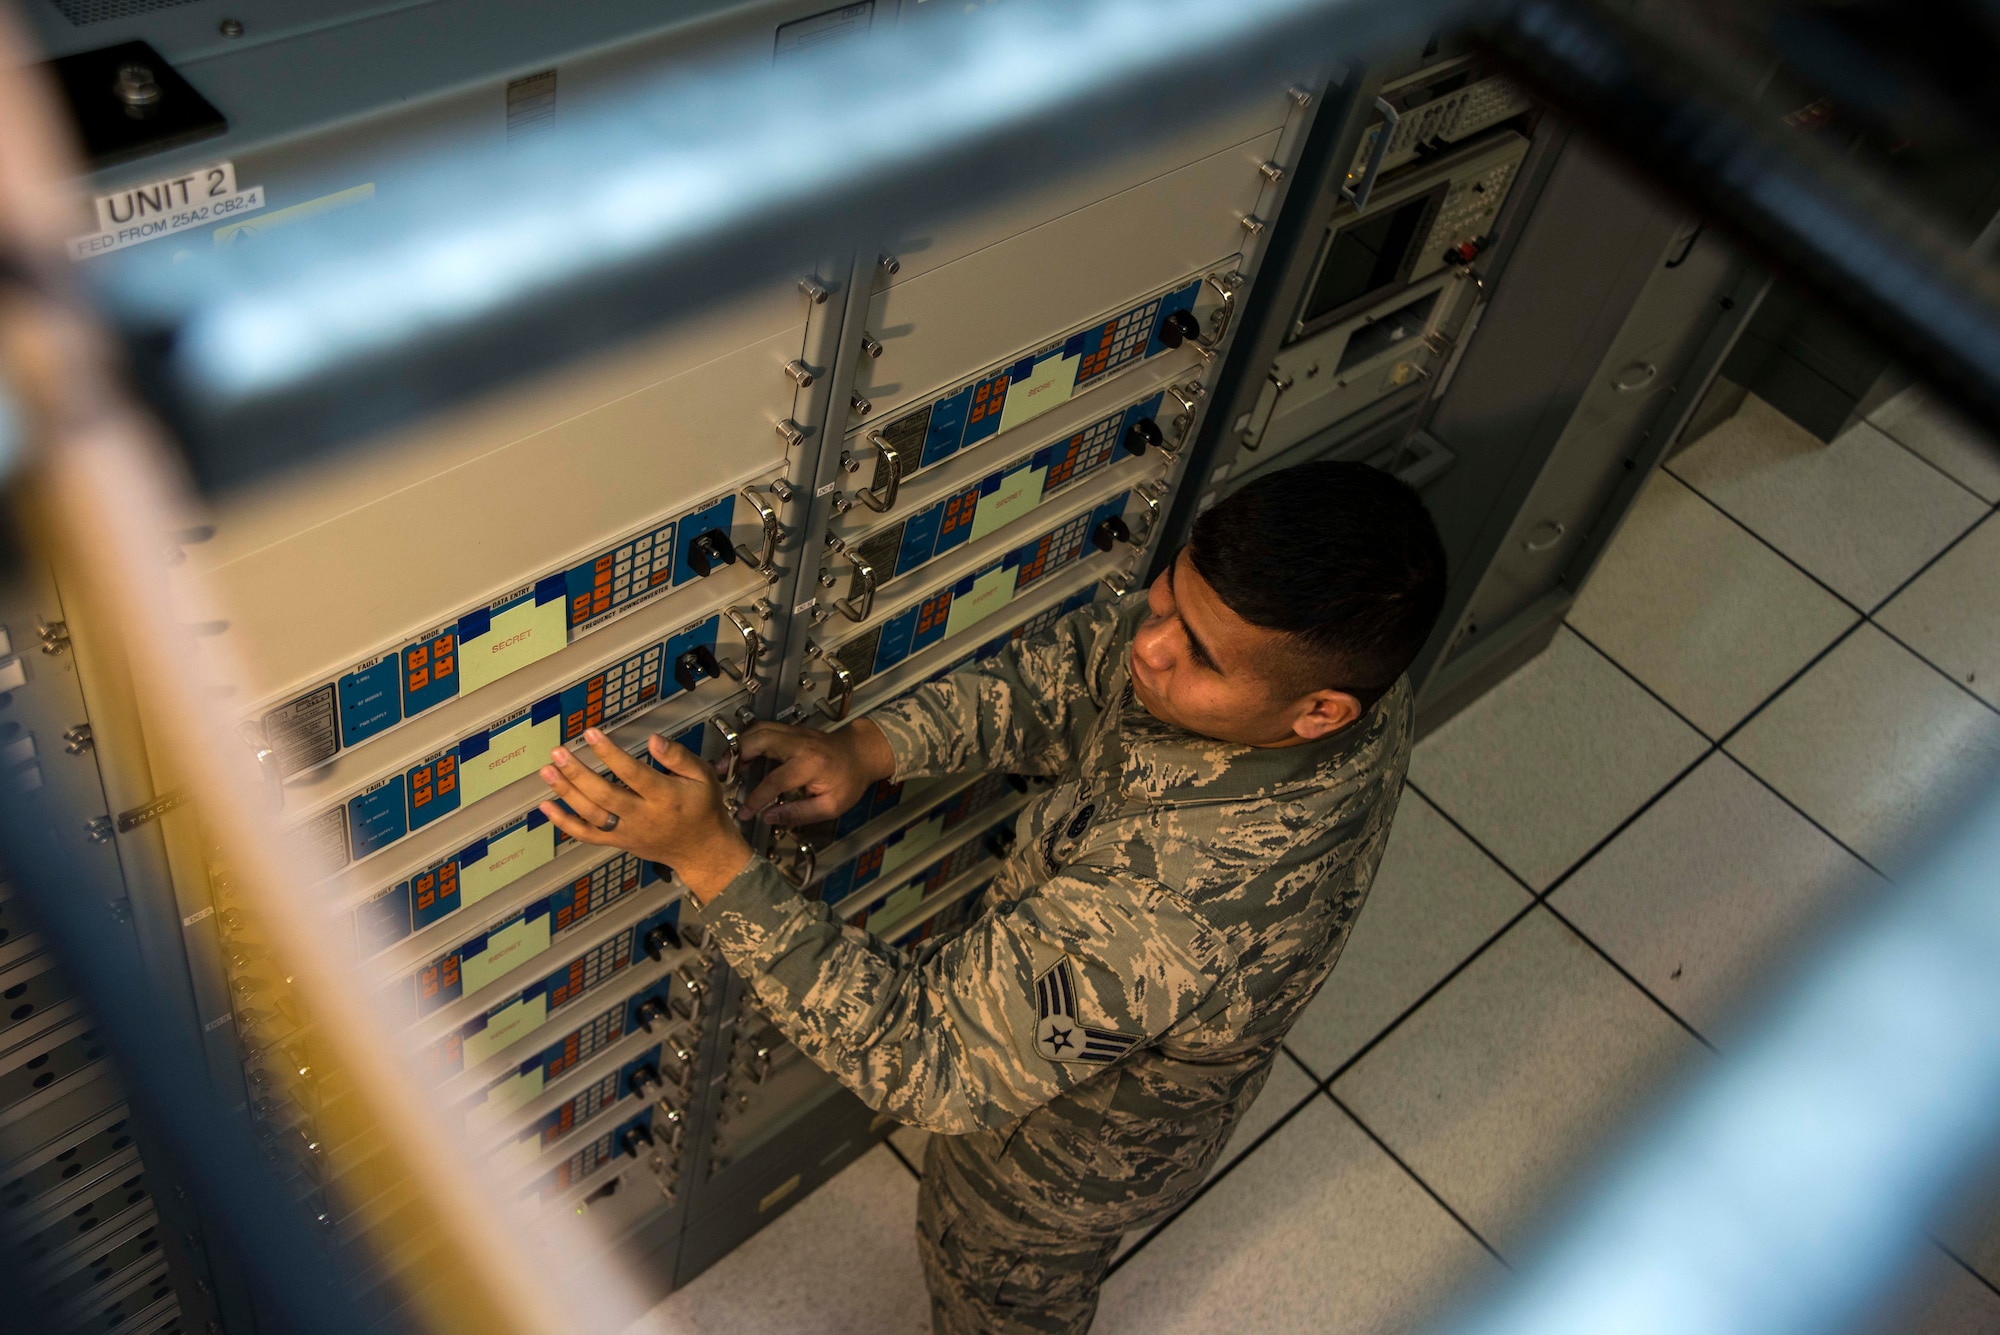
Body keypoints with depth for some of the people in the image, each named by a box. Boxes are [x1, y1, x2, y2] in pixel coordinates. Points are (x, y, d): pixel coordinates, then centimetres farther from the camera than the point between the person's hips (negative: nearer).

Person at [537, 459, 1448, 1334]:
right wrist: (871, 745, -29)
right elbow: (1075, 673, -16)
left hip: (1083, 1140, -6)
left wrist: (710, 859, -42)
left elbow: (927, 1055, -41)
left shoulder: (1177, 909, -51)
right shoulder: (1332, 646, -27)